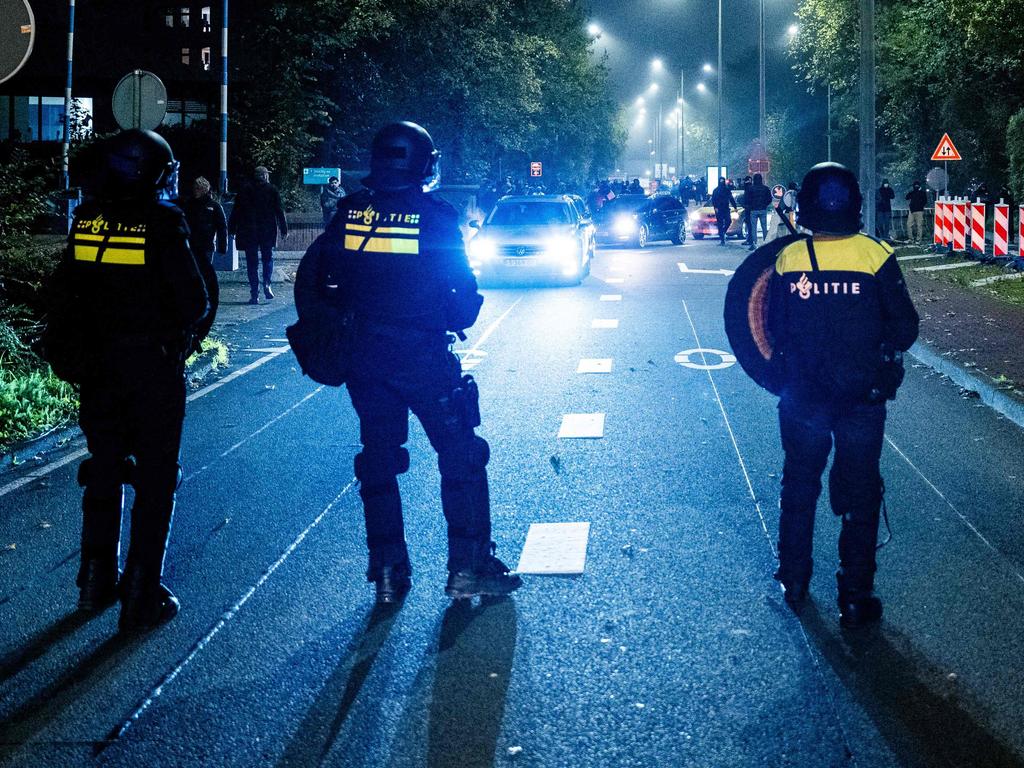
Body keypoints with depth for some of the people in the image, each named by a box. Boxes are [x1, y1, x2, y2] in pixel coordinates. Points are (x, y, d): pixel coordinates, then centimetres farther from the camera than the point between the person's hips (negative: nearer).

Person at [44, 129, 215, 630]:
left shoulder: (85, 222, -1)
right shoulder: (162, 223, -16)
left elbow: (65, 294, 6)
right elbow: (194, 300, -16)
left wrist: (66, 349, 18)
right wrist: (187, 333, 5)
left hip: (99, 364, 5)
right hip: (155, 365, -5)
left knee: (103, 469, 19)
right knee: (155, 477, 4)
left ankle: (96, 580, 27)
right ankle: (142, 597, 6)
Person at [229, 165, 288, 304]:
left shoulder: (245, 191, 3)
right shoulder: (272, 190, 0)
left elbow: (236, 211, 3)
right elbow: (279, 211, -1)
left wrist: (232, 229, 8)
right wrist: (284, 229, 5)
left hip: (249, 233, 1)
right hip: (267, 231, 0)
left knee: (252, 263, 4)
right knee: (268, 258, 16)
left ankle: (254, 295, 0)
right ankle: (267, 284, -7)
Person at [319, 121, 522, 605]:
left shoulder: (348, 214, 0)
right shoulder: (436, 217, -10)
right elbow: (464, 293, -7)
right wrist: (458, 323, 13)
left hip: (364, 360, 4)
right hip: (424, 359, -4)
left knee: (378, 461, 13)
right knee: (461, 457, 7)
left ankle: (388, 574, 16)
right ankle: (468, 568, 6)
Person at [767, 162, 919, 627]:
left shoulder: (788, 259, -9)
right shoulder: (875, 256, -14)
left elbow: (775, 328, 2)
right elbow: (905, 328, -8)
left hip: (800, 396, 2)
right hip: (862, 397, -2)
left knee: (799, 486, 19)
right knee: (860, 494, 10)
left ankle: (793, 581, 30)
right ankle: (855, 597, 13)